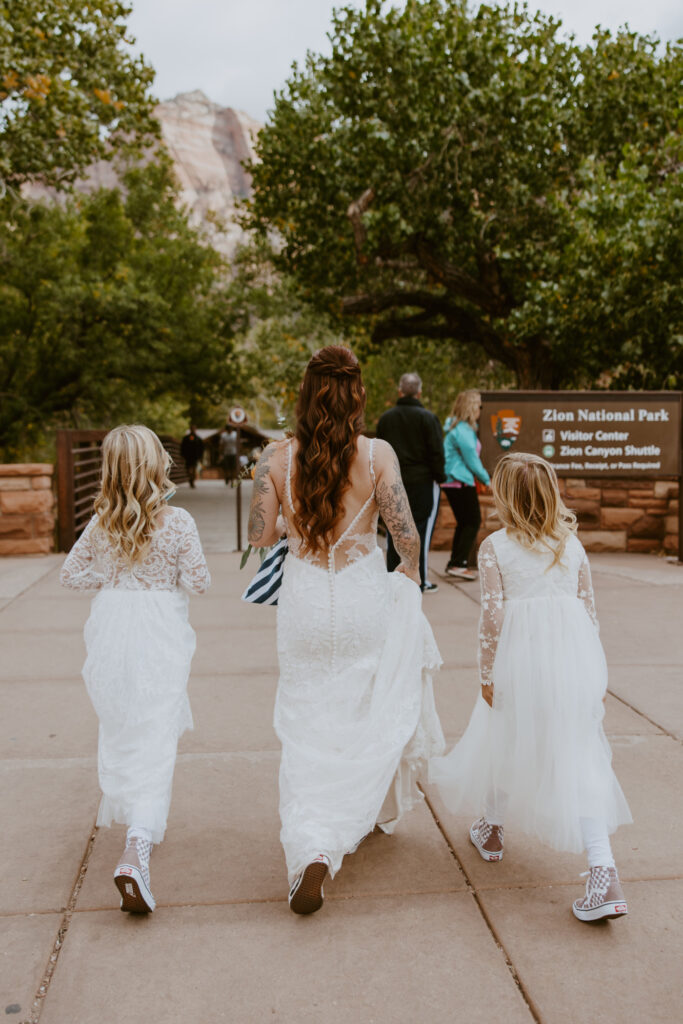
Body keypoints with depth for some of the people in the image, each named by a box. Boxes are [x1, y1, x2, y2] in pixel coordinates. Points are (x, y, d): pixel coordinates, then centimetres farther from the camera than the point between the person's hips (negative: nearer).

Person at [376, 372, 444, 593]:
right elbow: (437, 452, -11)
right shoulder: (427, 417, -10)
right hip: (422, 482, -4)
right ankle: (419, 581, 2)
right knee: (421, 530, 0)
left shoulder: (385, 418, 6)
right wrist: (439, 477, 1)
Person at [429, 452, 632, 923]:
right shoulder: (572, 544, 7)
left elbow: (493, 616, -10)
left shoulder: (495, 547, -5)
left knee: (505, 741, 20)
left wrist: (487, 674, -1)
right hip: (575, 657, 3)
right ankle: (604, 872, -7)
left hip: (522, 659, -3)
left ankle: (492, 829, 42)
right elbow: (589, 608, 9)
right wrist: (595, 672, 18)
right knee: (579, 759, 3)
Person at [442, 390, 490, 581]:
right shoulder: (463, 431, -16)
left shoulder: (457, 427, 14)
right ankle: (458, 564, -6)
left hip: (452, 482, 10)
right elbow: (471, 460, -13)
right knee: (473, 522, -4)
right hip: (461, 482, -10)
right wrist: (486, 479, -3)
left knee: (464, 523, 15)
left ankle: (454, 564, 18)